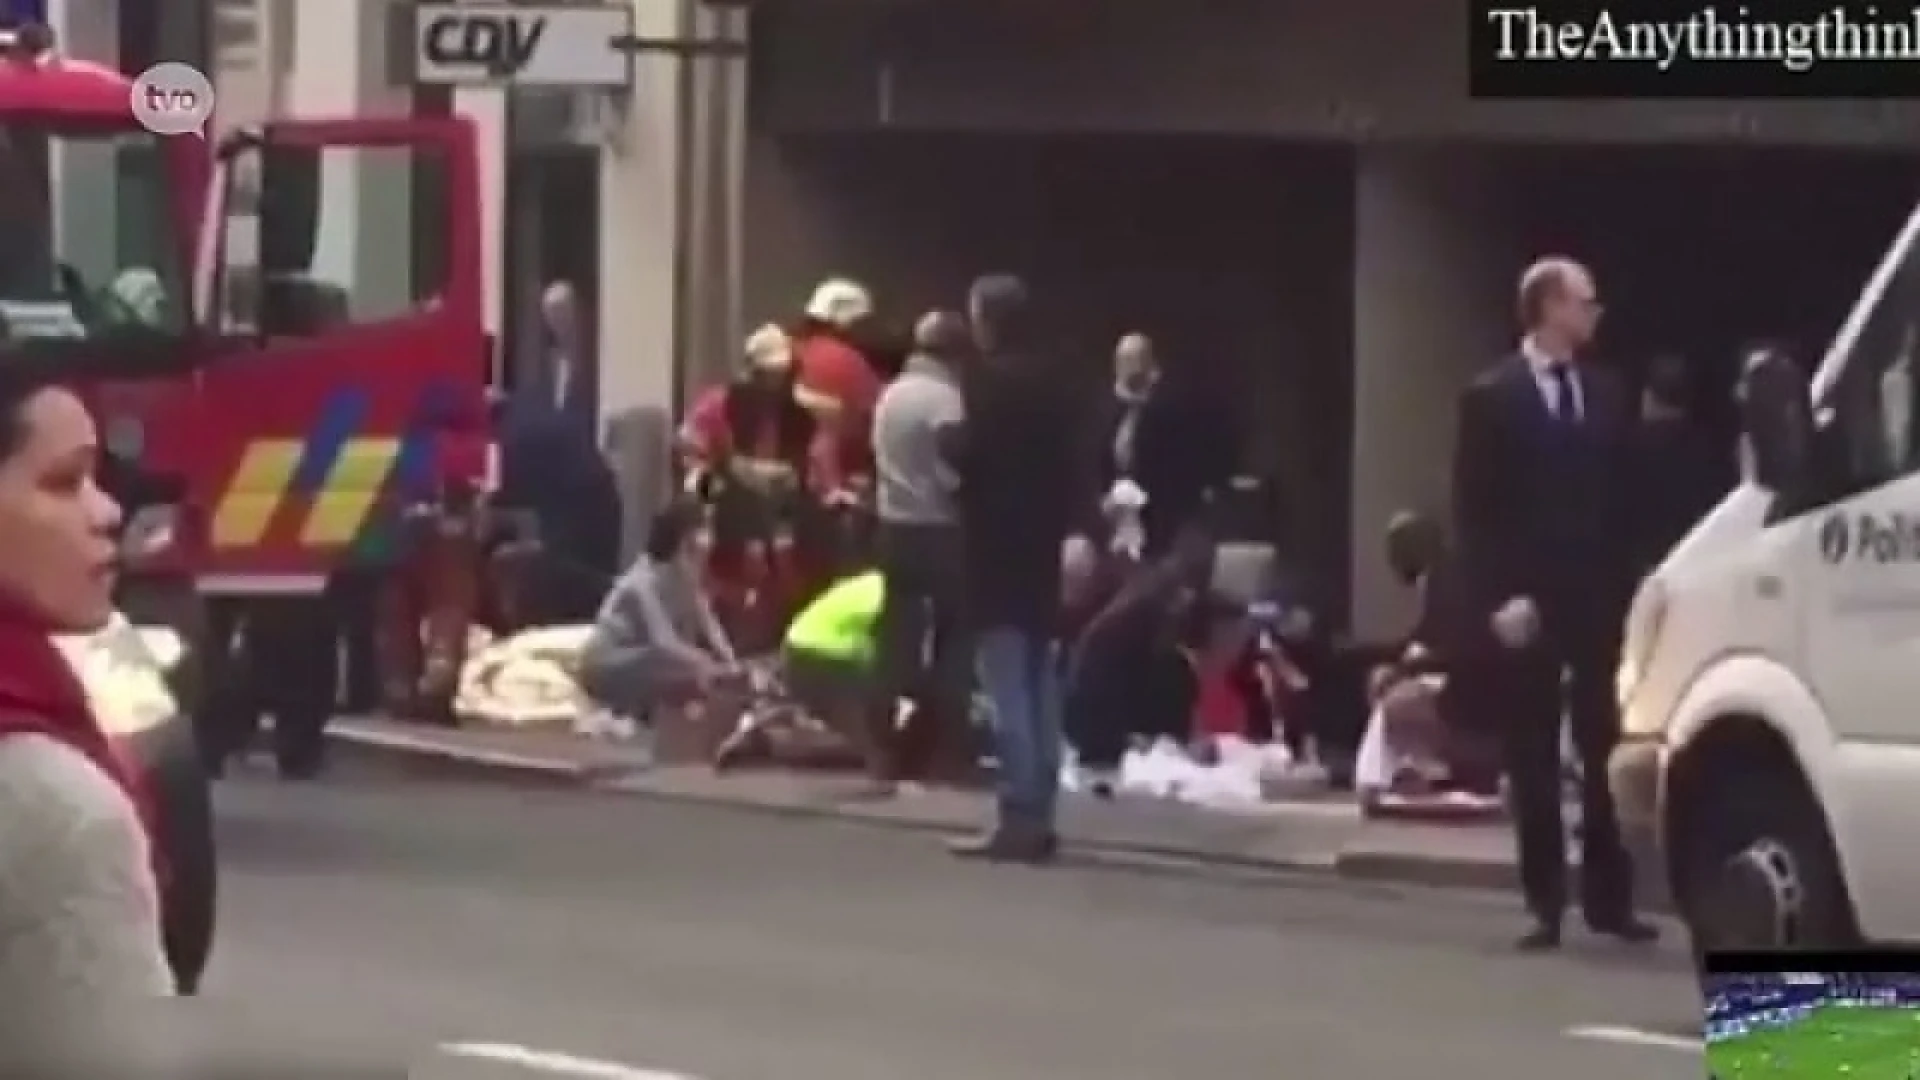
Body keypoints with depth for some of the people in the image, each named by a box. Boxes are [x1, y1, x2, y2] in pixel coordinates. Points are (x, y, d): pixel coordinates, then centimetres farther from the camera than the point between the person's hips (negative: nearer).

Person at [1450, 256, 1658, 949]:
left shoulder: (1606, 395, 11)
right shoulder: (1493, 397, -1)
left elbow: (1625, 497, 12)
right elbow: (1474, 511, -5)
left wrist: (1626, 583, 2)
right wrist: (1498, 596, -14)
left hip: (1597, 598, 3)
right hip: (1528, 602, -3)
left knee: (1605, 751, 3)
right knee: (1534, 761, 1)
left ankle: (1608, 898, 8)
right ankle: (1546, 905, 4)